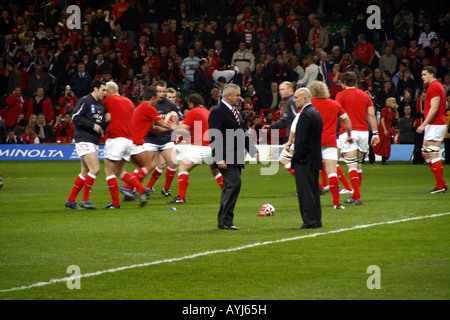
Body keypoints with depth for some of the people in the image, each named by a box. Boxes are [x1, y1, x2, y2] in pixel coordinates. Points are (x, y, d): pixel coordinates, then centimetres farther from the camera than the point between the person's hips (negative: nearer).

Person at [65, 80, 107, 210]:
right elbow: (76, 117, -17)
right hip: (84, 141, -9)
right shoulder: (85, 101, -9)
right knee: (95, 169, -15)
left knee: (85, 172, 9)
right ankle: (85, 199, -7)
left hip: (94, 143, 9)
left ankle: (71, 200, 15)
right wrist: (93, 125, -19)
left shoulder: (100, 105, 18)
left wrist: (106, 122, 2)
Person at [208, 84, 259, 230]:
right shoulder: (217, 112, -11)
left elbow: (243, 134, 25)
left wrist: (253, 151, 16)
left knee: (231, 188, 9)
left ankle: (225, 222, 14)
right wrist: (219, 159, -22)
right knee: (234, 184, -17)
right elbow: (214, 138, -17)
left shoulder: (235, 112, 18)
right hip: (226, 158, -9)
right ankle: (225, 221, -14)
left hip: (236, 158, 9)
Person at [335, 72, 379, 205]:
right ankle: (355, 196, 22)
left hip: (348, 133, -5)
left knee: (352, 165, -8)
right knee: (358, 165, 15)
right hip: (363, 132, 5)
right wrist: (375, 133, 8)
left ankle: (357, 196, -17)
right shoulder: (365, 95, 12)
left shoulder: (341, 95, -1)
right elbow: (371, 115, 7)